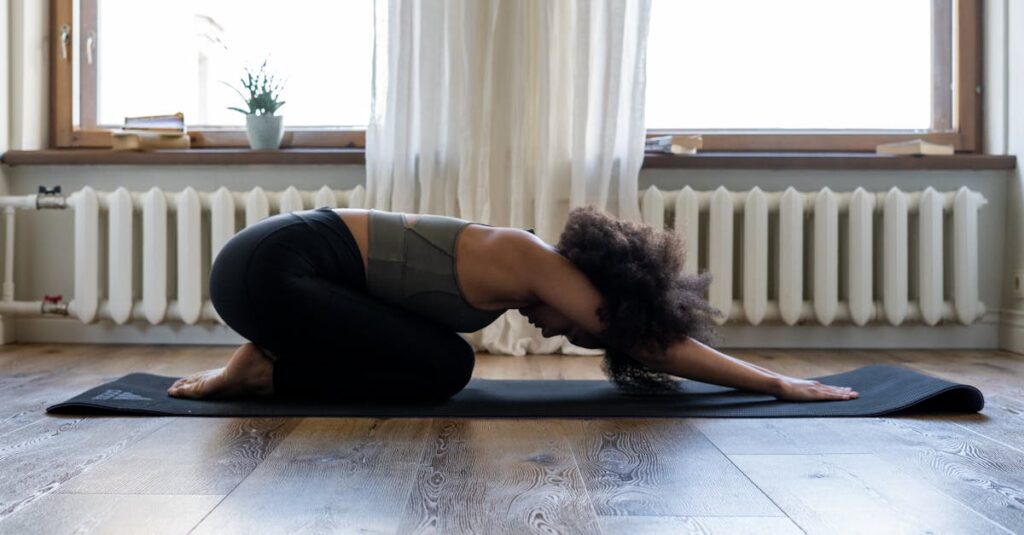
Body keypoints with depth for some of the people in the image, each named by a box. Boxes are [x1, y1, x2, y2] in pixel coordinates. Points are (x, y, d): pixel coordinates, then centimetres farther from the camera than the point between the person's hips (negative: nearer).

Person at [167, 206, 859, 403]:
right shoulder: (529, 262, -16)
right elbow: (657, 344, -10)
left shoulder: (530, 270, 11)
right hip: (273, 266, -9)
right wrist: (779, 382, -1)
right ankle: (267, 370, -3)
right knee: (442, 371, -11)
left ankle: (271, 365, 9)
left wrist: (774, 380, 22)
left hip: (283, 255, 9)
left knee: (446, 363, 7)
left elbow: (645, 338, 17)